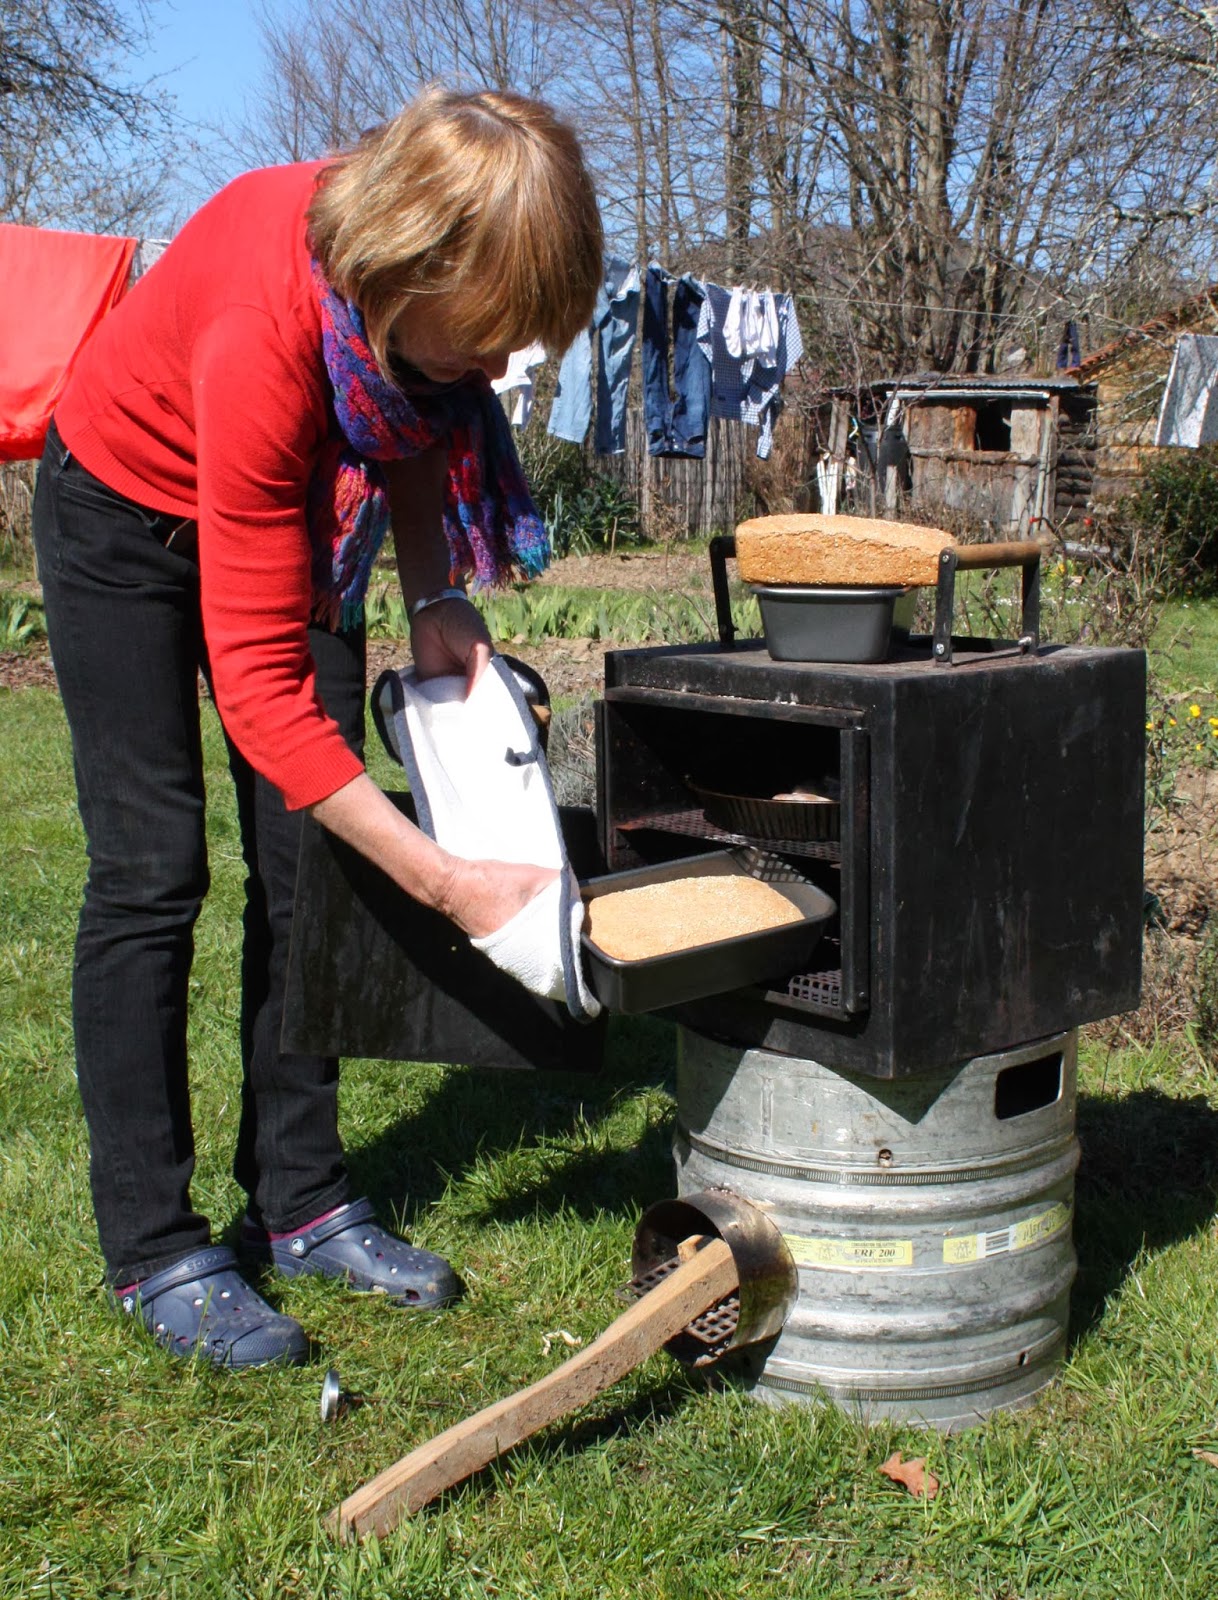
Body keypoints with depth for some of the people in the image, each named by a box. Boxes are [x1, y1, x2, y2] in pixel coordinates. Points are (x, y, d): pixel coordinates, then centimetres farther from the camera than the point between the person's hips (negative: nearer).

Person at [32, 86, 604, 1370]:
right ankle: (152, 1252, -1)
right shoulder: (263, 334, -42)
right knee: (152, 868, -10)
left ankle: (299, 1204, 9)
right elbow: (260, 685, -39)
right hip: (132, 507, -6)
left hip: (293, 507, 6)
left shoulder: (418, 284, -24)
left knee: (308, 861, 0)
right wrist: (444, 882, -40)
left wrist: (434, 601, -16)